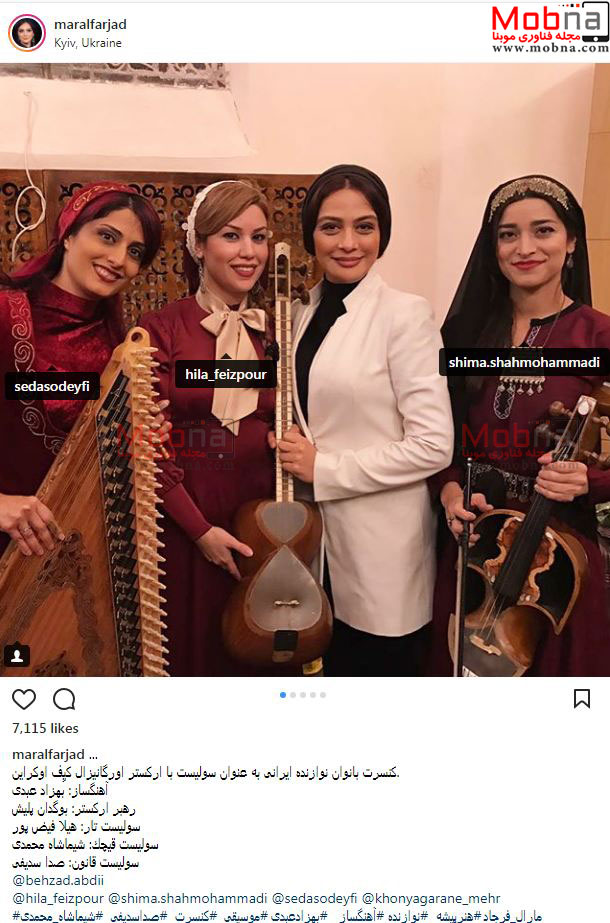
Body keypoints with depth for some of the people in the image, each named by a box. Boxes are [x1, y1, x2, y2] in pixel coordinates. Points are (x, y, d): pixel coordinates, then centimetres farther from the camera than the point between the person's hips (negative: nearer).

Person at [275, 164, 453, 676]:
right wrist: (294, 455, 1)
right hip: (314, 534, 6)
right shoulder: (305, 312, 8)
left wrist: (324, 468, -17)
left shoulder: (404, 314, -13)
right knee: (325, 668, 21)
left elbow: (433, 445, -18)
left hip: (381, 549, -6)